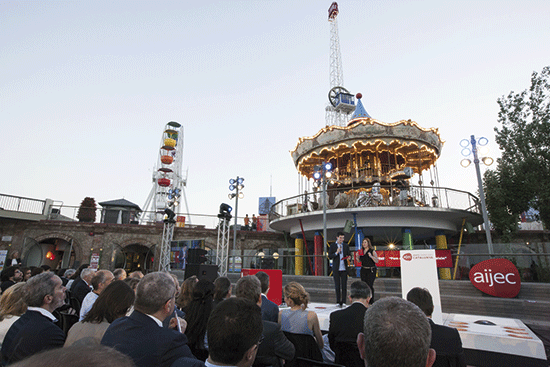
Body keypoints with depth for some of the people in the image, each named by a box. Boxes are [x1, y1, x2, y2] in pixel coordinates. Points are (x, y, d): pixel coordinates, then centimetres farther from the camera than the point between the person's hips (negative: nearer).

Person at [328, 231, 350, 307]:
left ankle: (343, 301, 9)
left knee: (344, 285, 1)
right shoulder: (332, 246, 1)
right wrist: (336, 253, -18)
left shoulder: (346, 246, 9)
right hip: (336, 269, -1)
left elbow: (348, 255, 12)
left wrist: (348, 257, -11)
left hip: (344, 268, 2)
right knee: (337, 285, 4)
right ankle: (338, 302, 13)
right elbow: (330, 256, -3)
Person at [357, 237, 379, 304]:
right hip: (363, 270, 5)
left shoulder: (372, 251, -6)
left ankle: (371, 301, -1)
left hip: (371, 270, -5)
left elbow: (377, 261, -12)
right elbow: (359, 261, 17)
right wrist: (357, 256, -3)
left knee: (370, 285, -10)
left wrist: (371, 256, -27)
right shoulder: (362, 251, 9)